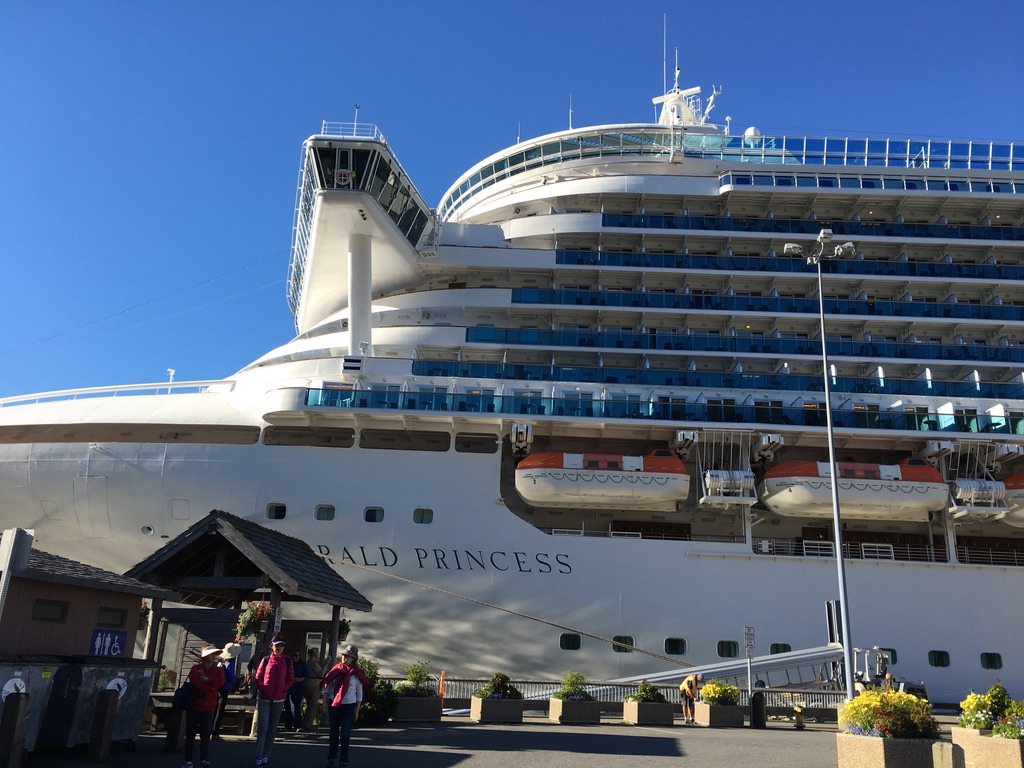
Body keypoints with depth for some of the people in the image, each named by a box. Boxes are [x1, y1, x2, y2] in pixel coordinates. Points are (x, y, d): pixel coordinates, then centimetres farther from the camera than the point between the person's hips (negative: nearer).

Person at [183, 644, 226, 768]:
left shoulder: (218, 670, 8)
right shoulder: (195, 668, 4)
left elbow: (220, 683, -9)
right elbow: (194, 681, -15)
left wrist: (207, 680, -15)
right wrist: (211, 687, -15)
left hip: (208, 708, 0)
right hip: (193, 705, 1)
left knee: (205, 734, -9)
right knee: (190, 734, 7)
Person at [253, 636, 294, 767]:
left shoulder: (287, 661, 1)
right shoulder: (266, 660, -1)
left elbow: (290, 679, 7)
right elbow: (257, 678, 4)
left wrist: (283, 690, -5)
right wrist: (263, 689, -7)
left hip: (278, 700, 2)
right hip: (264, 699, -2)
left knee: (272, 729, 9)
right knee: (262, 728, -8)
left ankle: (266, 756, 17)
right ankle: (258, 757, -2)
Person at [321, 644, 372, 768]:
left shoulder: (356, 673, -5)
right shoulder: (336, 670, -1)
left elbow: (359, 693, 0)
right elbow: (327, 687, 4)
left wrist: (357, 710, -2)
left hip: (349, 706, -2)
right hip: (333, 705, 2)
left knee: (345, 734, -2)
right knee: (334, 733, 12)